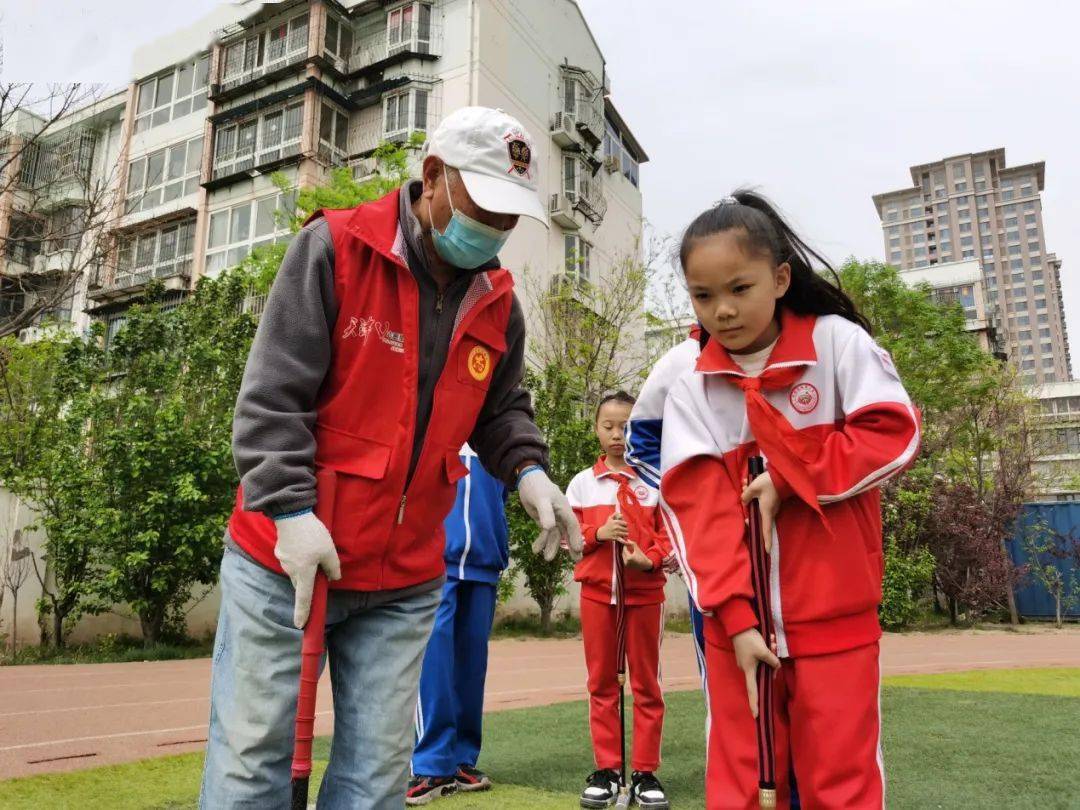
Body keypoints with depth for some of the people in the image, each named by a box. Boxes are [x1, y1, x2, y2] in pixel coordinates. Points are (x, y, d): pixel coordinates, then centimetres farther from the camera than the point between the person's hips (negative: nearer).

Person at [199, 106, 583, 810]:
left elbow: (501, 407, 18)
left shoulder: (498, 303, 7)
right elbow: (271, 394, -12)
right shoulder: (334, 249, -9)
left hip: (405, 580, 4)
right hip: (287, 558, -4)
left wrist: (527, 470, -1)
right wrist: (292, 509, -20)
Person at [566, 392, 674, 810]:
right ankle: (606, 769, 19)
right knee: (601, 682, 8)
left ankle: (645, 772, 16)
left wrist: (651, 557, -18)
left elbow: (669, 533, 0)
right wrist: (597, 534, -14)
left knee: (646, 684, 6)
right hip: (597, 590, 1)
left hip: (645, 591, -1)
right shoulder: (582, 483, 4)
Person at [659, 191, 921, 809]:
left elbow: (895, 435, -9)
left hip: (836, 614, -2)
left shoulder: (838, 342, -3)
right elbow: (699, 508, -6)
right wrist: (736, 617, -13)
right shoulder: (691, 390, 0)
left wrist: (788, 481, -15)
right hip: (740, 617, 2)